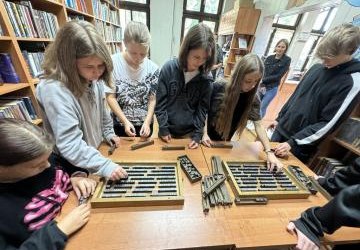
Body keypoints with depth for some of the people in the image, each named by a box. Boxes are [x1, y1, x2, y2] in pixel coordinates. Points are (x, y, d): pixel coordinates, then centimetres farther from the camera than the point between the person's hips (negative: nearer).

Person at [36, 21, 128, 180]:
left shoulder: (93, 79, -8)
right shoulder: (54, 90, -31)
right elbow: (70, 144, -35)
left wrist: (109, 133, 7)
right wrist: (105, 166, -41)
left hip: (95, 152, 7)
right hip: (69, 165, -7)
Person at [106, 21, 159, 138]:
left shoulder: (153, 68, -9)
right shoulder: (113, 62, -13)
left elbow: (152, 100, -7)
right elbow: (110, 97, -11)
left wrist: (147, 122, -18)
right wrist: (125, 121, -19)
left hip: (144, 124, 2)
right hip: (119, 124, -1)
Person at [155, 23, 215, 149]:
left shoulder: (206, 78, -8)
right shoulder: (169, 68, -13)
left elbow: (203, 108, -4)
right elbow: (160, 102, -9)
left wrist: (197, 134, -8)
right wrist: (163, 128, -9)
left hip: (189, 132, 1)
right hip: (168, 129, 0)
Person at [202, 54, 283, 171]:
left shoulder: (253, 99, -14)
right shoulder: (218, 87, -20)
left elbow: (258, 125, -14)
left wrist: (269, 152, -22)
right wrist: (204, 134, -15)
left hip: (225, 142, 2)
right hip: (207, 137, -1)